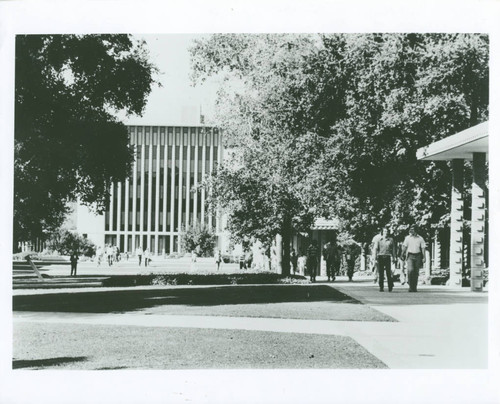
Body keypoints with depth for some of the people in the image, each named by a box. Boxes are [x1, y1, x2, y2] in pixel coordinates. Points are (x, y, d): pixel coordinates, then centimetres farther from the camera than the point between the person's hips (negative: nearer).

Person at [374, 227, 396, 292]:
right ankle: (381, 287, 6)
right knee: (380, 273, 0)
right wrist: (375, 258, -5)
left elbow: (393, 249, 11)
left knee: (388, 272, -7)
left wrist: (394, 257, 7)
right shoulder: (379, 240, 5)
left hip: (387, 257, 0)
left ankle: (390, 287, 4)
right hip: (380, 257, 0)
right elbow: (375, 249, 3)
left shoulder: (391, 240, 6)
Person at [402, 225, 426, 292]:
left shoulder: (420, 239, 4)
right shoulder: (407, 238, 7)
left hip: (417, 256, 1)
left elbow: (423, 248, 2)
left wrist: (424, 257, -5)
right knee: (410, 270, -17)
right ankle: (410, 286, -11)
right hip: (410, 256, -1)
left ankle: (414, 287, 11)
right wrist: (403, 255, 0)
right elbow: (404, 247, 7)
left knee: (416, 272, 3)